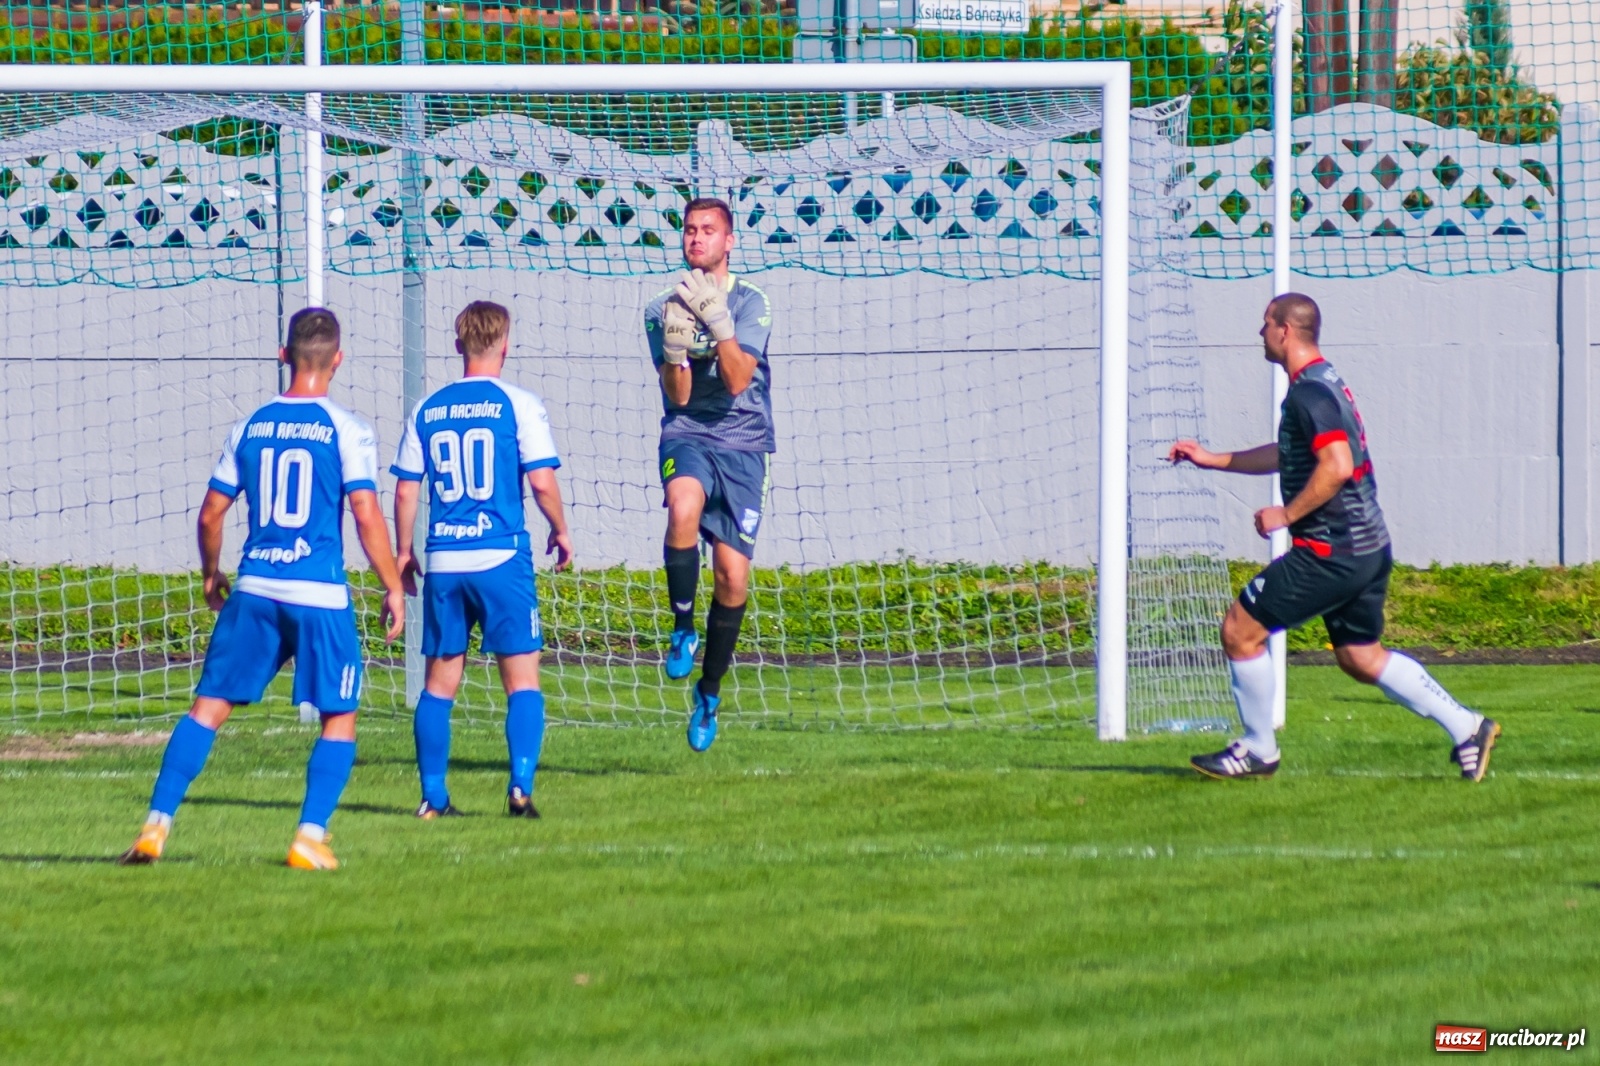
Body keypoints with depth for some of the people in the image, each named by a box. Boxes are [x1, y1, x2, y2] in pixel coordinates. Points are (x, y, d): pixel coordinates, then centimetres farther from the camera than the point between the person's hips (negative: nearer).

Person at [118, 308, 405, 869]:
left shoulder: (250, 428, 8)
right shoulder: (347, 431, -4)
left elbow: (211, 513, 12)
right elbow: (366, 514, -10)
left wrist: (211, 576, 27)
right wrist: (393, 588, -2)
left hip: (254, 590, 3)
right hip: (320, 594, -3)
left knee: (209, 706, 8)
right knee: (340, 718, 8)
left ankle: (156, 826, 1)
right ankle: (310, 839, -3)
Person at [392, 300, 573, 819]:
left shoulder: (427, 411, 7)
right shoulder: (518, 405, -4)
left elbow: (405, 491, 9)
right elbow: (543, 482, -9)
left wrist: (405, 552, 20)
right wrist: (560, 531, 8)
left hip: (442, 562, 3)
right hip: (501, 557, -3)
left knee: (439, 683, 11)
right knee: (522, 679, 2)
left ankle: (433, 795, 10)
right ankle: (520, 786, -10)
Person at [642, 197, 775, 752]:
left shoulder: (751, 303, 0)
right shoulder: (663, 309, 6)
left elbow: (738, 379, -13)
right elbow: (677, 395, -1)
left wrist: (719, 322, -24)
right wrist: (674, 347, -19)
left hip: (743, 443, 0)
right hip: (687, 435, 0)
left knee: (732, 577, -4)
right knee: (684, 505, -36)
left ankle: (709, 692, 16)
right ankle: (683, 627, -17)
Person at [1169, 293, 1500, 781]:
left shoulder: (1310, 392, -16)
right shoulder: (1326, 384, 17)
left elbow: (1337, 466, -28)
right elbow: (1287, 454, 31)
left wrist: (1286, 514, -19)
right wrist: (1210, 459, 32)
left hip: (1331, 552, -10)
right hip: (1367, 548, 10)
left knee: (1241, 630, -2)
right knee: (1360, 657, 18)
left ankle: (1258, 750, 7)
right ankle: (1466, 727, 13)